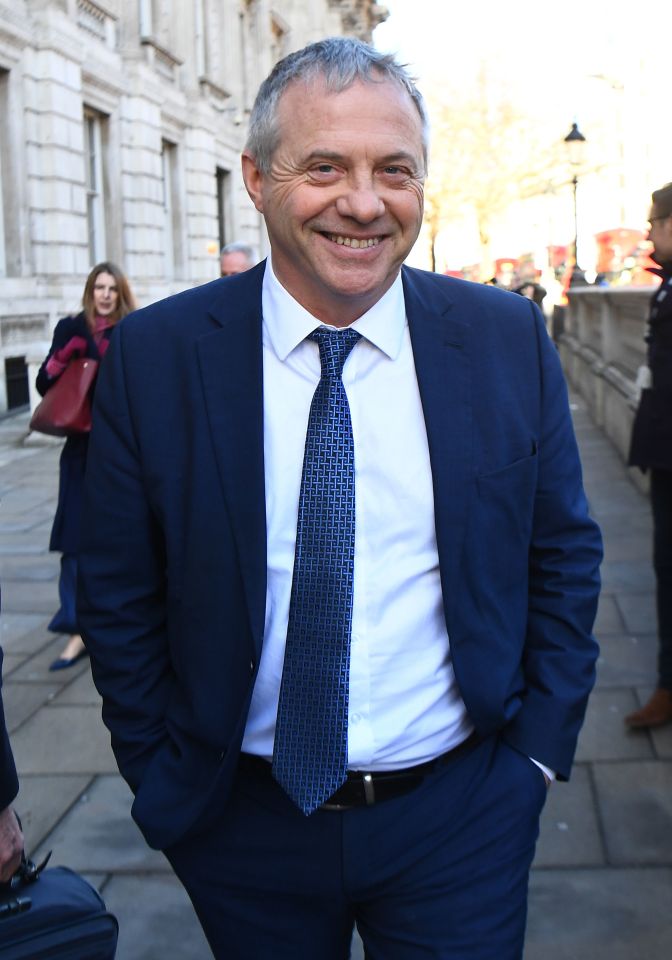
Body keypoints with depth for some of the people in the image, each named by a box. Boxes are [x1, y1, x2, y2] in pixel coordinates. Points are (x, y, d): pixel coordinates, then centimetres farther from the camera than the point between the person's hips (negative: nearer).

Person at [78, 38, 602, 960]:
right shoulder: (154, 356, -10)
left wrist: (537, 747, -1)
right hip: (243, 822, 1)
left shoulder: (509, 340, -6)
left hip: (461, 815, 0)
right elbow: (119, 595, -2)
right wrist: (161, 775, -1)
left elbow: (563, 555, 2)